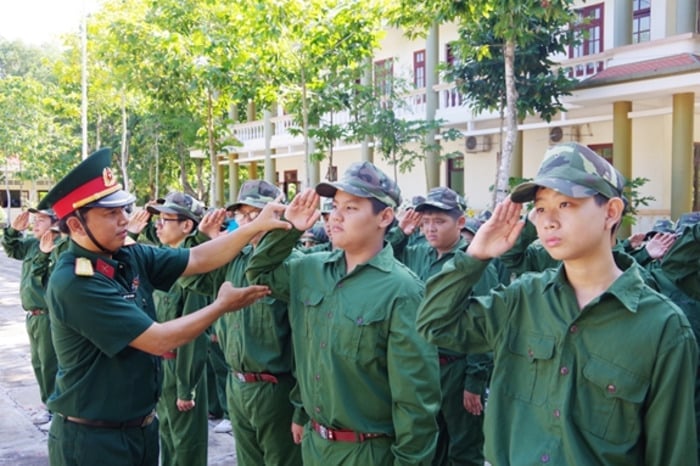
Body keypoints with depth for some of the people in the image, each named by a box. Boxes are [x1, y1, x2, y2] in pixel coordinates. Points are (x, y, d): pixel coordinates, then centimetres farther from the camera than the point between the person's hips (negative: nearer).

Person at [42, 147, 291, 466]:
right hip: (93, 438, -7)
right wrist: (223, 305, -13)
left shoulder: (129, 257, -2)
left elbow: (199, 259, -1)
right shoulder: (73, 282, -24)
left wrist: (257, 226, -13)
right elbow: (160, 340, -24)